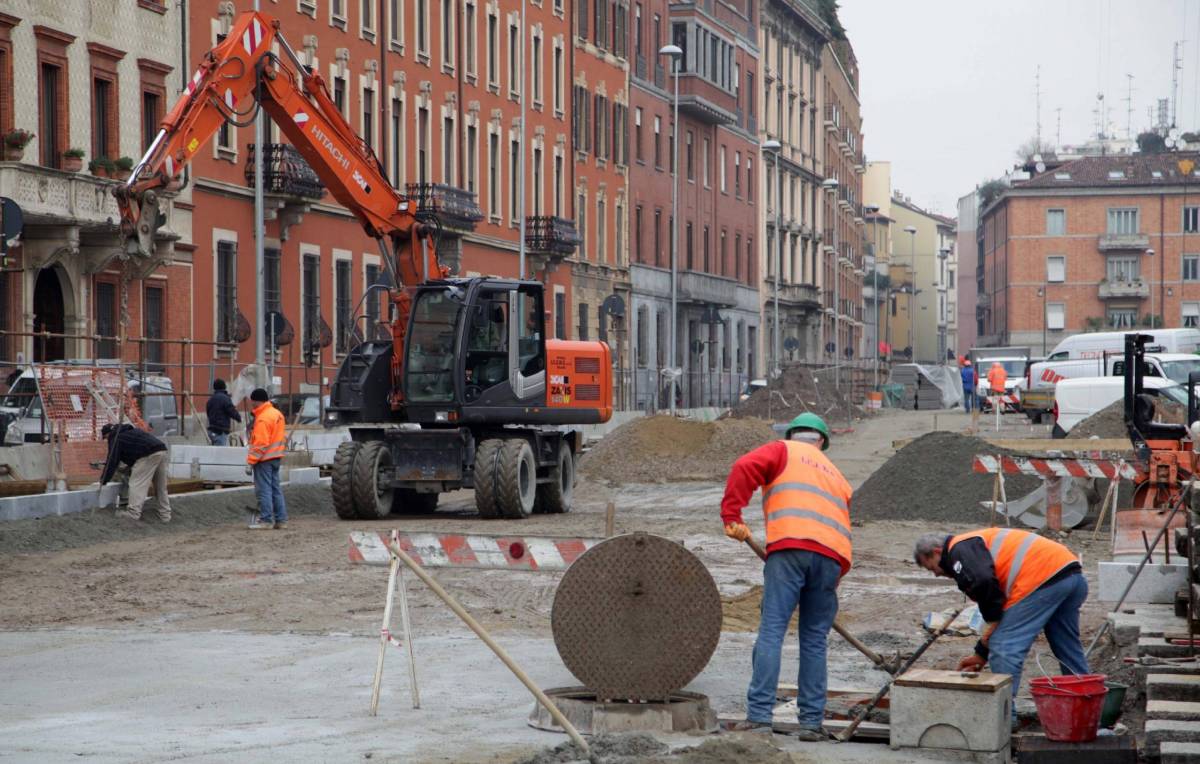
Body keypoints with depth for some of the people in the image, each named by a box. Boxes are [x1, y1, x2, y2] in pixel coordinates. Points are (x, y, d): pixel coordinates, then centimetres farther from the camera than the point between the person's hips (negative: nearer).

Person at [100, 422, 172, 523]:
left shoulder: (116, 438, 6)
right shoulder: (128, 431, 32)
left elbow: (112, 461, 5)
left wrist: (103, 480, 12)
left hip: (148, 455, -9)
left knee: (137, 483, -3)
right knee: (161, 486, 14)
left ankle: (134, 512, -8)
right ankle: (165, 514, 16)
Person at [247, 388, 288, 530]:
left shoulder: (263, 418, -19)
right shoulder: (277, 414, 11)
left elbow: (261, 443, -22)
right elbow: (283, 437, 17)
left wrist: (252, 459, -16)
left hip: (264, 459, -9)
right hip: (276, 457, 9)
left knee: (264, 490, -4)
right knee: (275, 488, 13)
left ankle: (266, 520, -4)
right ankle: (281, 519, 15)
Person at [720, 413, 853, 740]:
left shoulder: (783, 451, 19)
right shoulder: (836, 476, 32)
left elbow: (744, 469, -1)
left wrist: (732, 516, -2)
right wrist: (832, 581, 30)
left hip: (790, 546, -4)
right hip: (832, 556, 4)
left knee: (772, 631, -8)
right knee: (815, 639, 9)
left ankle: (759, 715, -15)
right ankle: (812, 722, 7)